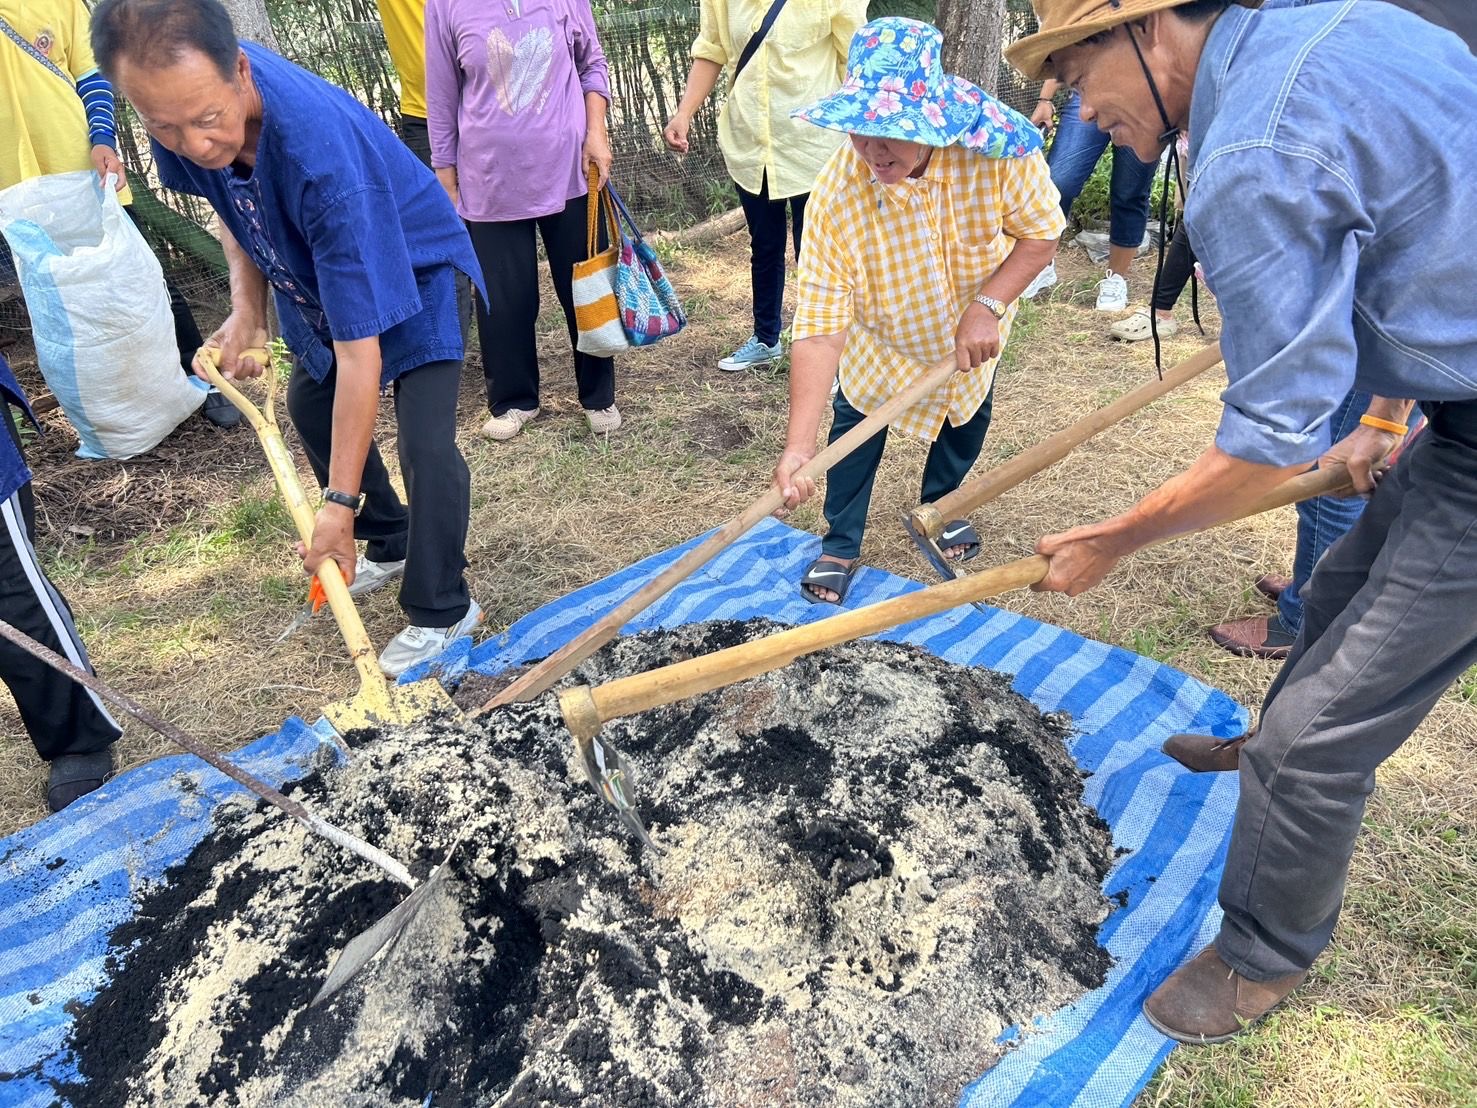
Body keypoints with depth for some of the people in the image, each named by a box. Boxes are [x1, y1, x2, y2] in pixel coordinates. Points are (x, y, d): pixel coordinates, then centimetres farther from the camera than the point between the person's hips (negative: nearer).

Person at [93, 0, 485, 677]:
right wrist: (246, 306, -13)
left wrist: (340, 504, -37)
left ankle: (441, 613, -2)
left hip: (413, 270, -7)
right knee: (310, 407, 17)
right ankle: (390, 543, 35)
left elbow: (359, 350, -41)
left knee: (424, 445, -20)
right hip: (312, 270, 8)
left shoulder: (321, 150, -43)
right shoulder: (186, 105, -22)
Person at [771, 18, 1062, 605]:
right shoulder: (835, 193, -38)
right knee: (857, 424, 0)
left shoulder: (996, 147, -36)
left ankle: (938, 506, 46)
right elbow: (820, 323, -39)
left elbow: (1041, 231, -18)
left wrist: (988, 304, -34)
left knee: (967, 415, 18)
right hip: (880, 340, -2)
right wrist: (798, 446, -45)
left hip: (971, 335, 2)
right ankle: (839, 546, 22)